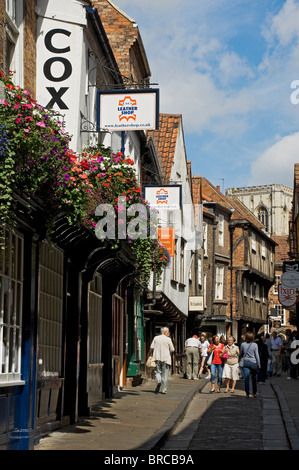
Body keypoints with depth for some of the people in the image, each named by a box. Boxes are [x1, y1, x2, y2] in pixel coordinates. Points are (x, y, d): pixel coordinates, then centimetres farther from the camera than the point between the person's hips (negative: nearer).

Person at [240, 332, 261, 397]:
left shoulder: (243, 344, -2)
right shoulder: (255, 345, -7)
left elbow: (240, 354, 9)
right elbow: (256, 355, -4)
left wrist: (240, 361, 24)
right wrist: (258, 364, 3)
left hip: (245, 362, 1)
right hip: (253, 362, -1)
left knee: (246, 378, 1)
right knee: (253, 378, 13)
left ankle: (247, 393, -1)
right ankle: (254, 393, 19)